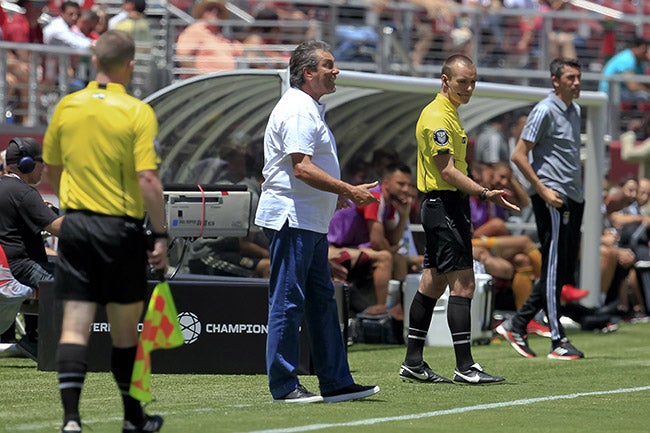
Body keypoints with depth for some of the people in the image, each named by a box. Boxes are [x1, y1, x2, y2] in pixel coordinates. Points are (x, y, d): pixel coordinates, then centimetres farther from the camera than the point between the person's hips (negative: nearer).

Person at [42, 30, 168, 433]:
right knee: (126, 328, 12)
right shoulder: (138, 113, -10)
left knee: (75, 325, 0)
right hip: (121, 229, -3)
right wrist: (160, 235, -9)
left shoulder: (67, 107, 3)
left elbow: (51, 170, 14)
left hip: (76, 224, 3)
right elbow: (147, 180, -15)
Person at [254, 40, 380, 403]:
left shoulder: (311, 110, 18)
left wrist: (347, 194, 22)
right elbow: (302, 169, -24)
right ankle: (284, 386, -3)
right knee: (288, 304, -6)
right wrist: (350, 191, -21)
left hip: (312, 223, 11)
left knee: (322, 301, 11)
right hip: (291, 219, -11)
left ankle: (336, 383, 14)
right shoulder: (297, 111, -16)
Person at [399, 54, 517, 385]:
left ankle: (413, 363, 13)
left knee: (432, 284, 10)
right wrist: (485, 194, -27)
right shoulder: (437, 117, -15)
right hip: (445, 205, -11)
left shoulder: (449, 113, 18)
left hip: (440, 206, 11)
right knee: (463, 283, -12)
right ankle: (464, 367, -13)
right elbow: (448, 171, -21)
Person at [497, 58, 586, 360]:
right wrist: (543, 190, -17)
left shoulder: (574, 111, 16)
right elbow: (519, 155, -12)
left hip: (573, 199, 9)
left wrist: (578, 191, 16)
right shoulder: (545, 111, -10)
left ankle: (516, 325, 17)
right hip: (552, 199, -9)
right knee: (554, 270, -5)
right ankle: (558, 342, -3)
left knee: (564, 273, 9)